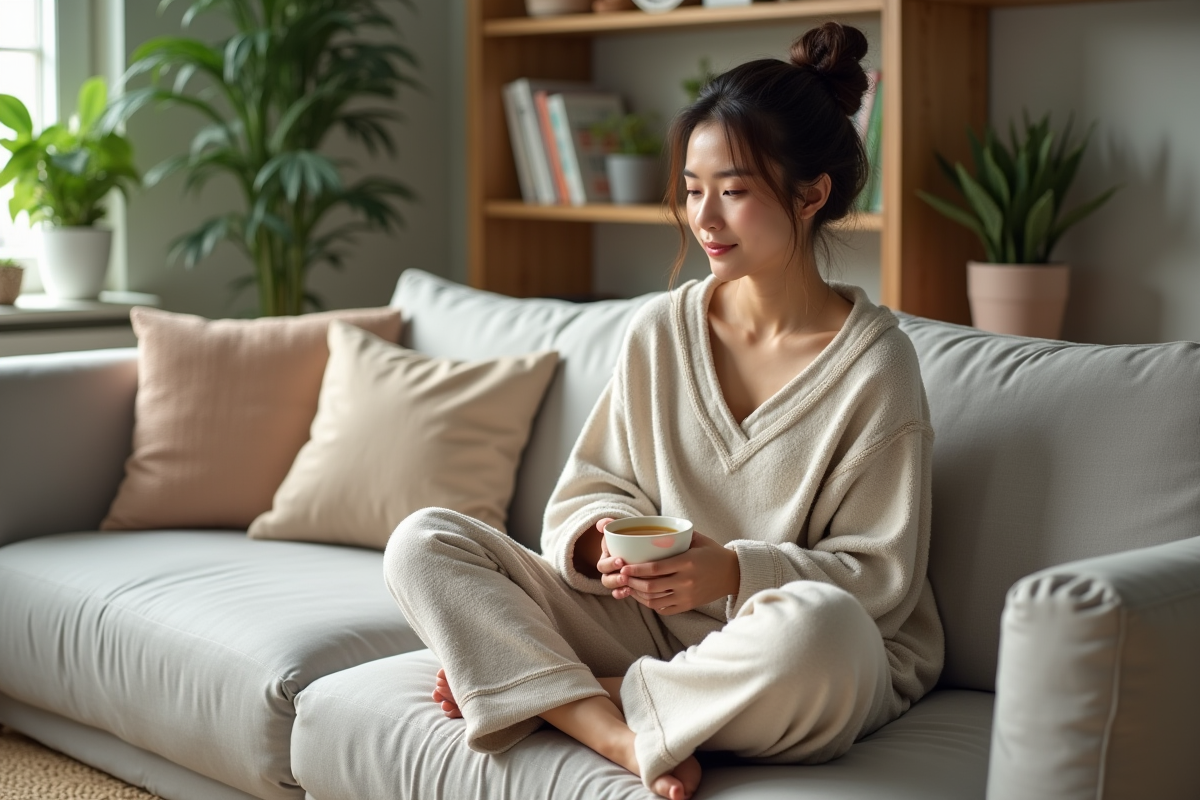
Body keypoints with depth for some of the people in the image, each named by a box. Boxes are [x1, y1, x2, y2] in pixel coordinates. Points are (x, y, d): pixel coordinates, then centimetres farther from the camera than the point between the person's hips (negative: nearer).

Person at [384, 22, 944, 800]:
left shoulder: (874, 363, -9)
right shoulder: (659, 331, 3)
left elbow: (881, 575, -9)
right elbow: (592, 488, 10)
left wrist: (738, 570, -24)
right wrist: (607, 534, -15)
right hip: (651, 618, 4)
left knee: (817, 624, -42)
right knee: (423, 541, -9)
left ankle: (544, 696, -18)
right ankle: (621, 736, -25)